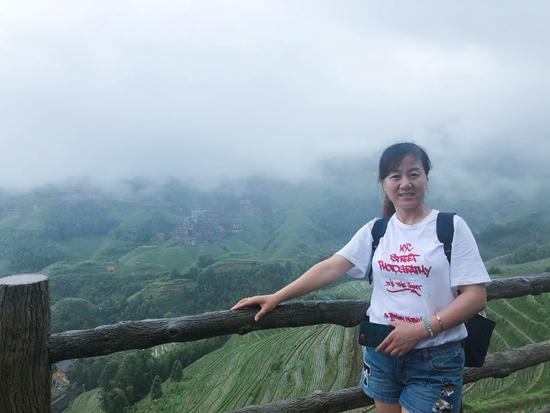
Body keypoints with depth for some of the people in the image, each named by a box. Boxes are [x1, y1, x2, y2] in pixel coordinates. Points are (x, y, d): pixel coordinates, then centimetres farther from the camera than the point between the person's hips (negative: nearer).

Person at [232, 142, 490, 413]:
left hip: (435, 360, -3)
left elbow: (476, 297, -11)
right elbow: (331, 268, -4)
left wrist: (421, 329, -21)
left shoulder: (451, 227, -8)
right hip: (381, 353, 3)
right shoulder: (375, 231, 2)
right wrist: (276, 297, -10)